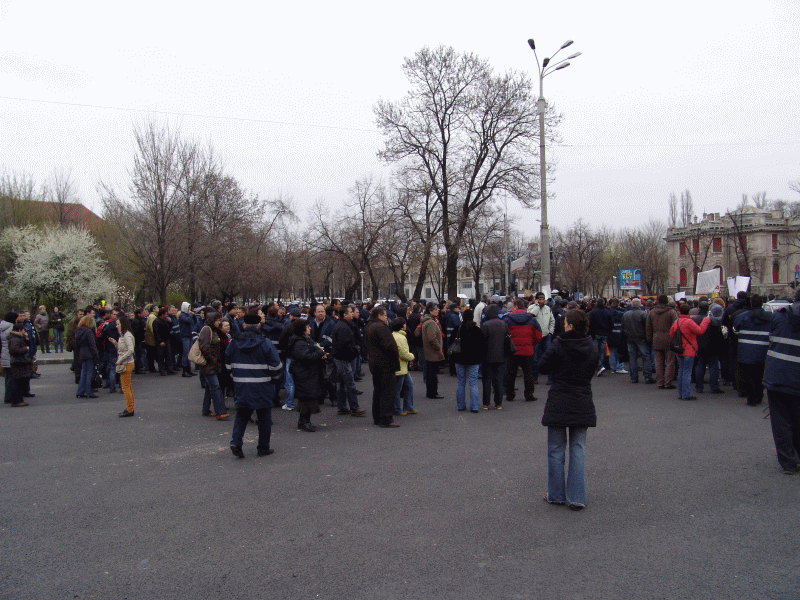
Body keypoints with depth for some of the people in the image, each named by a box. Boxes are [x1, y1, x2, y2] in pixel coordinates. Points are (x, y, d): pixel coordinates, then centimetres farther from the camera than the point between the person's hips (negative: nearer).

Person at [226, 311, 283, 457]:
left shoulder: (234, 343, 1)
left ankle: (236, 441, -5)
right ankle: (263, 448, 14)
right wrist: (274, 377, 9)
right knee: (264, 417, 9)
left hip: (241, 386, 3)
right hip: (262, 387, -3)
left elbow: (228, 363, 12)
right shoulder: (265, 342, -11)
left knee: (242, 414, 14)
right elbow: (276, 364, -9)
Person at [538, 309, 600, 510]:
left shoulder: (558, 345, -12)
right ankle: (577, 498, 10)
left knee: (556, 450, 8)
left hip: (558, 404, -3)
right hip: (583, 405, 3)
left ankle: (556, 495, 17)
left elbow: (542, 367, -2)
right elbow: (591, 370, 14)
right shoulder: (593, 348, 1)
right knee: (578, 450, 9)